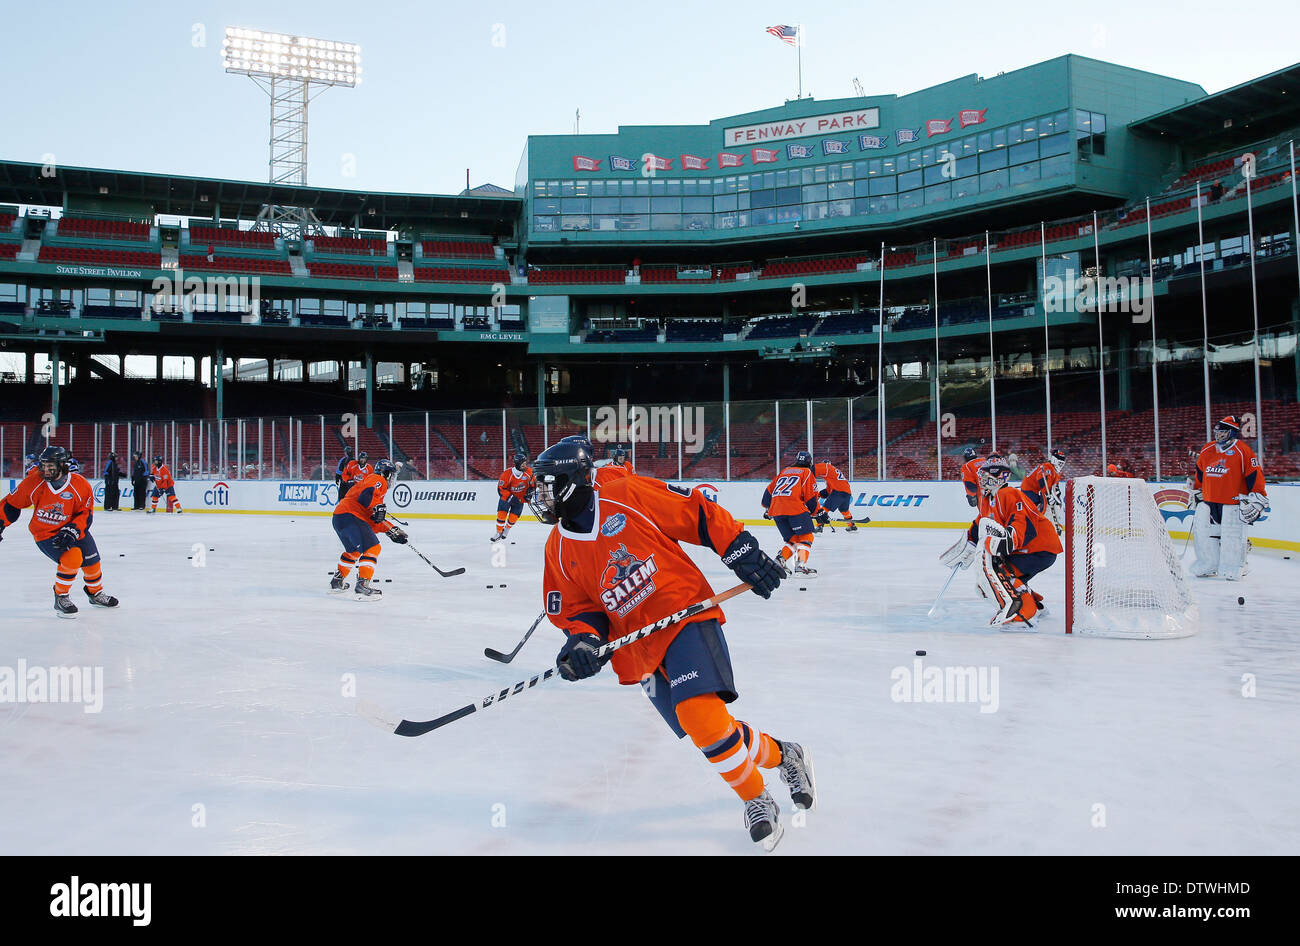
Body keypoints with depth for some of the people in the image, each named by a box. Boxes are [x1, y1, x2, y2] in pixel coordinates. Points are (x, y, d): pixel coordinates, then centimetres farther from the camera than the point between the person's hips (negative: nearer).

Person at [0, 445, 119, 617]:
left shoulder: (80, 485, -17)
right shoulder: (33, 482, -16)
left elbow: (86, 514, -12)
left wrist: (71, 531, -25)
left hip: (74, 530, 3)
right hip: (44, 534, -3)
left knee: (92, 562, 8)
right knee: (72, 557, -26)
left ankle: (95, 593, 39)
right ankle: (60, 597, -6)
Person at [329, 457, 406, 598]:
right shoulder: (378, 480, 2)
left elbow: (374, 521, 26)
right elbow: (367, 493, -23)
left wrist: (392, 530, 20)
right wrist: (378, 507, -20)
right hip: (350, 516, -11)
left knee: (354, 550, 29)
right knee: (372, 548, -14)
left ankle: (336, 581, 38)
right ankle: (362, 585, -23)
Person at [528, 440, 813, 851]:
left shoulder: (629, 496, -9)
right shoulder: (558, 551, 6)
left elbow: (699, 514, -3)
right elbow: (576, 609, 10)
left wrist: (741, 551, -6)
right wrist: (583, 640, -11)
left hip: (686, 614, -5)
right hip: (640, 650, 5)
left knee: (701, 715, -23)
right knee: (707, 728, 2)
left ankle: (757, 800, 0)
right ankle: (780, 756, 29)